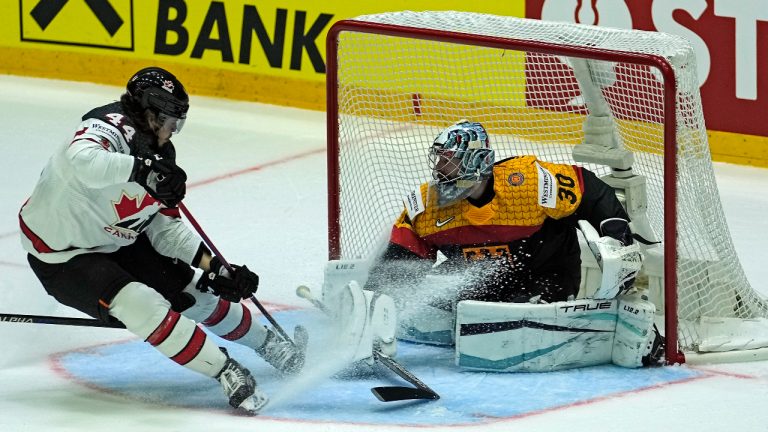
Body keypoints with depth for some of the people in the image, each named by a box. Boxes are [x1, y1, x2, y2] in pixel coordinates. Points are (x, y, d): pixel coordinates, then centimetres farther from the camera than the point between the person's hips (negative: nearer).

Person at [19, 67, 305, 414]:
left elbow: (166, 228, 2)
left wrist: (215, 268, -8)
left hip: (117, 243, 9)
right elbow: (81, 160, -51)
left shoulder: (158, 156, 0)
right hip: (63, 255, -9)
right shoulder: (111, 128, -27)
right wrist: (141, 170, -58)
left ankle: (265, 343, 33)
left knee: (191, 288, 11)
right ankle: (227, 373, -22)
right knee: (142, 306, -27)